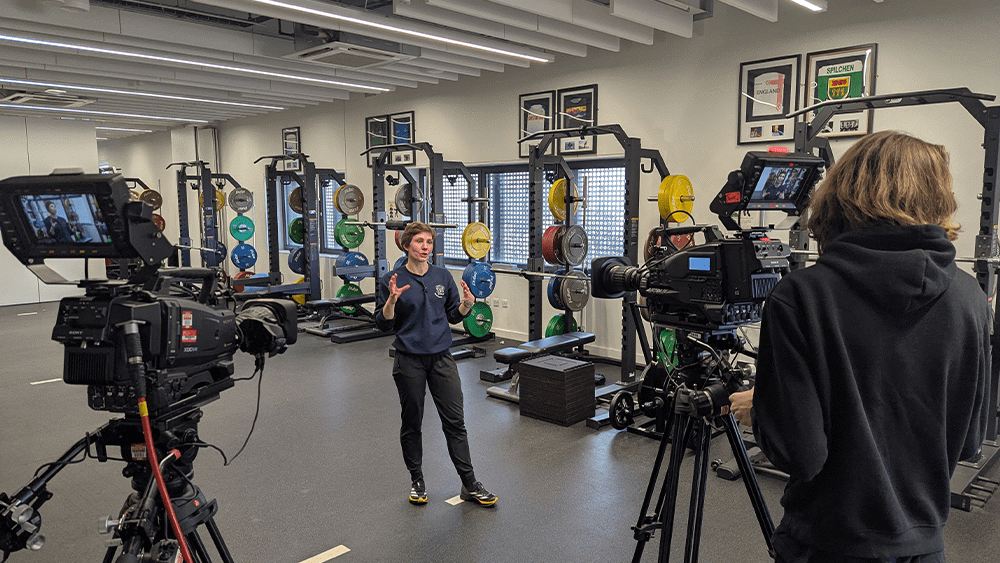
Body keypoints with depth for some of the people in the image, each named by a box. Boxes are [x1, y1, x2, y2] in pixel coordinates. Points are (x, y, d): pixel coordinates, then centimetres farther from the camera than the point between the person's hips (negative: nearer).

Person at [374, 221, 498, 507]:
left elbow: (454, 315, 10)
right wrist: (392, 299, -23)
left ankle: (470, 484, 12)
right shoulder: (392, 280, -6)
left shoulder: (443, 277, 4)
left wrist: (467, 303, -9)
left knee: (455, 420, 3)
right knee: (412, 423, 10)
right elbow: (383, 323, -6)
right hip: (409, 360, -2)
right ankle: (417, 481, 28)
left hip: (441, 357, 2)